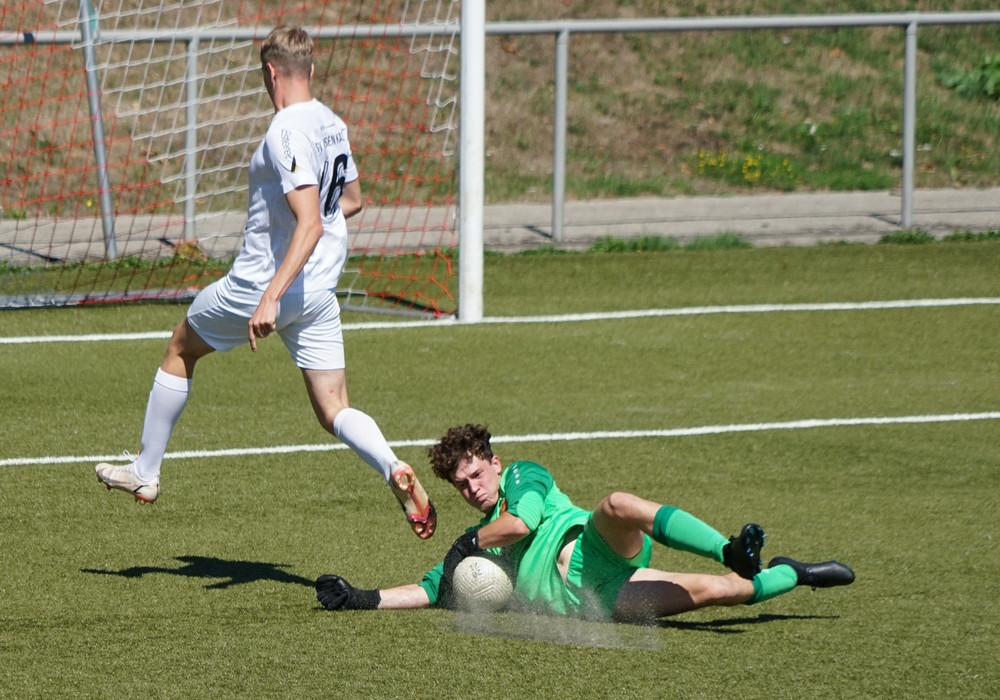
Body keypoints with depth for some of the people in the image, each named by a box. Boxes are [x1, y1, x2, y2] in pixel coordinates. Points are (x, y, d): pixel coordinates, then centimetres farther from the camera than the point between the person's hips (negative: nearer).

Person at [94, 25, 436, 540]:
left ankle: (145, 472, 26)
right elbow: (350, 201, 23)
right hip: (320, 291, 7)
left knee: (180, 349, 18)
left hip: (264, 282, -7)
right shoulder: (333, 126, 7)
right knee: (333, 410, 4)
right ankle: (397, 472, -23)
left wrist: (270, 298, -33)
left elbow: (310, 225, -28)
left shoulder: (287, 134, -19)